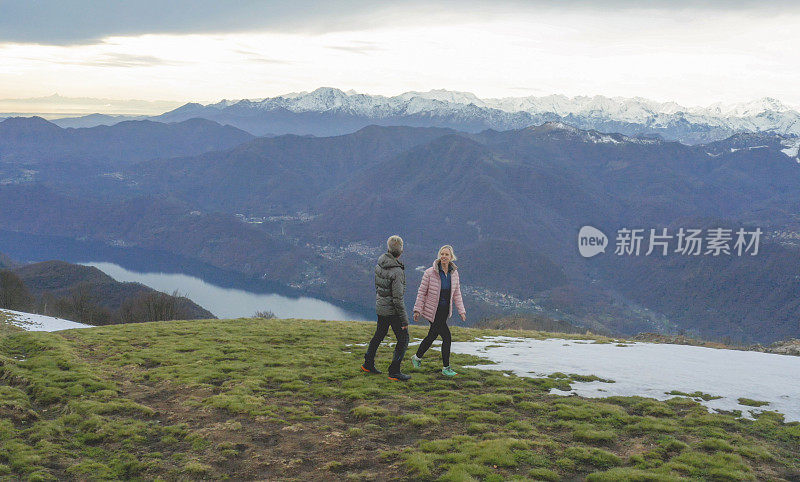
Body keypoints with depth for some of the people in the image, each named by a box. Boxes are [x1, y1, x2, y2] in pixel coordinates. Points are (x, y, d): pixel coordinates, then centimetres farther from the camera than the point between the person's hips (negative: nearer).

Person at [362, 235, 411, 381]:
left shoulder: (380, 263, -2)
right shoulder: (397, 271, -26)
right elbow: (398, 298, -24)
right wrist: (404, 319, -17)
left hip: (380, 306, 8)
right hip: (392, 310, -8)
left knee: (379, 335, 24)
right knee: (403, 339, 2)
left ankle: (368, 364, 34)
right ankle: (394, 372, 2)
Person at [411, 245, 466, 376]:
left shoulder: (454, 273, 0)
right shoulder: (430, 273, -15)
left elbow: (456, 294, 8)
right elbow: (422, 292, -8)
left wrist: (461, 311, 3)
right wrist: (417, 310, -9)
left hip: (445, 311, 6)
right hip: (433, 311, -6)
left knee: (432, 336, 18)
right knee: (446, 337, -10)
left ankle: (417, 358, 39)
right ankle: (446, 368, 3)